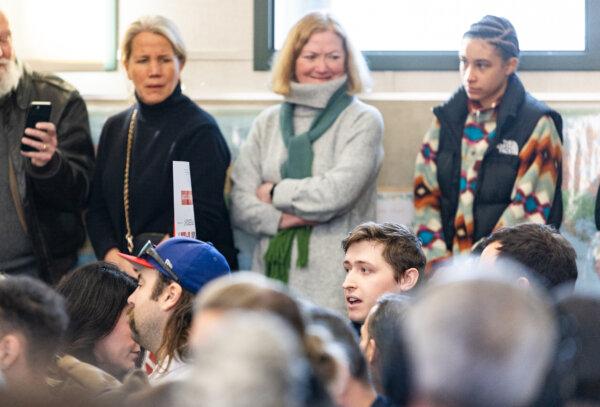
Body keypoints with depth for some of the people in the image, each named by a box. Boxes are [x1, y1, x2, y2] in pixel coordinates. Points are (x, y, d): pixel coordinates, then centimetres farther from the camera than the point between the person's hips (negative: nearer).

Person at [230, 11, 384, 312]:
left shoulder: (364, 121, 2)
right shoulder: (268, 123, 14)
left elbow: (337, 193, -10)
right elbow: (240, 205, 7)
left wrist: (274, 193, 1)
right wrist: (287, 219, -9)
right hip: (273, 278, 3)